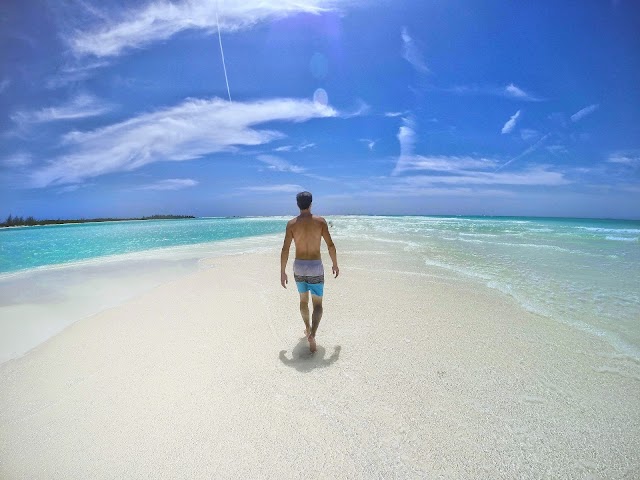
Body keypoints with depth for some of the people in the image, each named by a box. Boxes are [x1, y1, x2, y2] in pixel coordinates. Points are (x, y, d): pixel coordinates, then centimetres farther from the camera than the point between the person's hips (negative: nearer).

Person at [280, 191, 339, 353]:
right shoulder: (320, 221, -7)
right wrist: (335, 264, 7)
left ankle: (308, 329, 41)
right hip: (315, 267, -2)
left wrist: (282, 272, 1)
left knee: (303, 300, 24)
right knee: (317, 304, 8)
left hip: (299, 267, 2)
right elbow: (330, 245, -7)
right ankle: (312, 335, -12)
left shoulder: (291, 223, -4)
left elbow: (285, 250, -7)